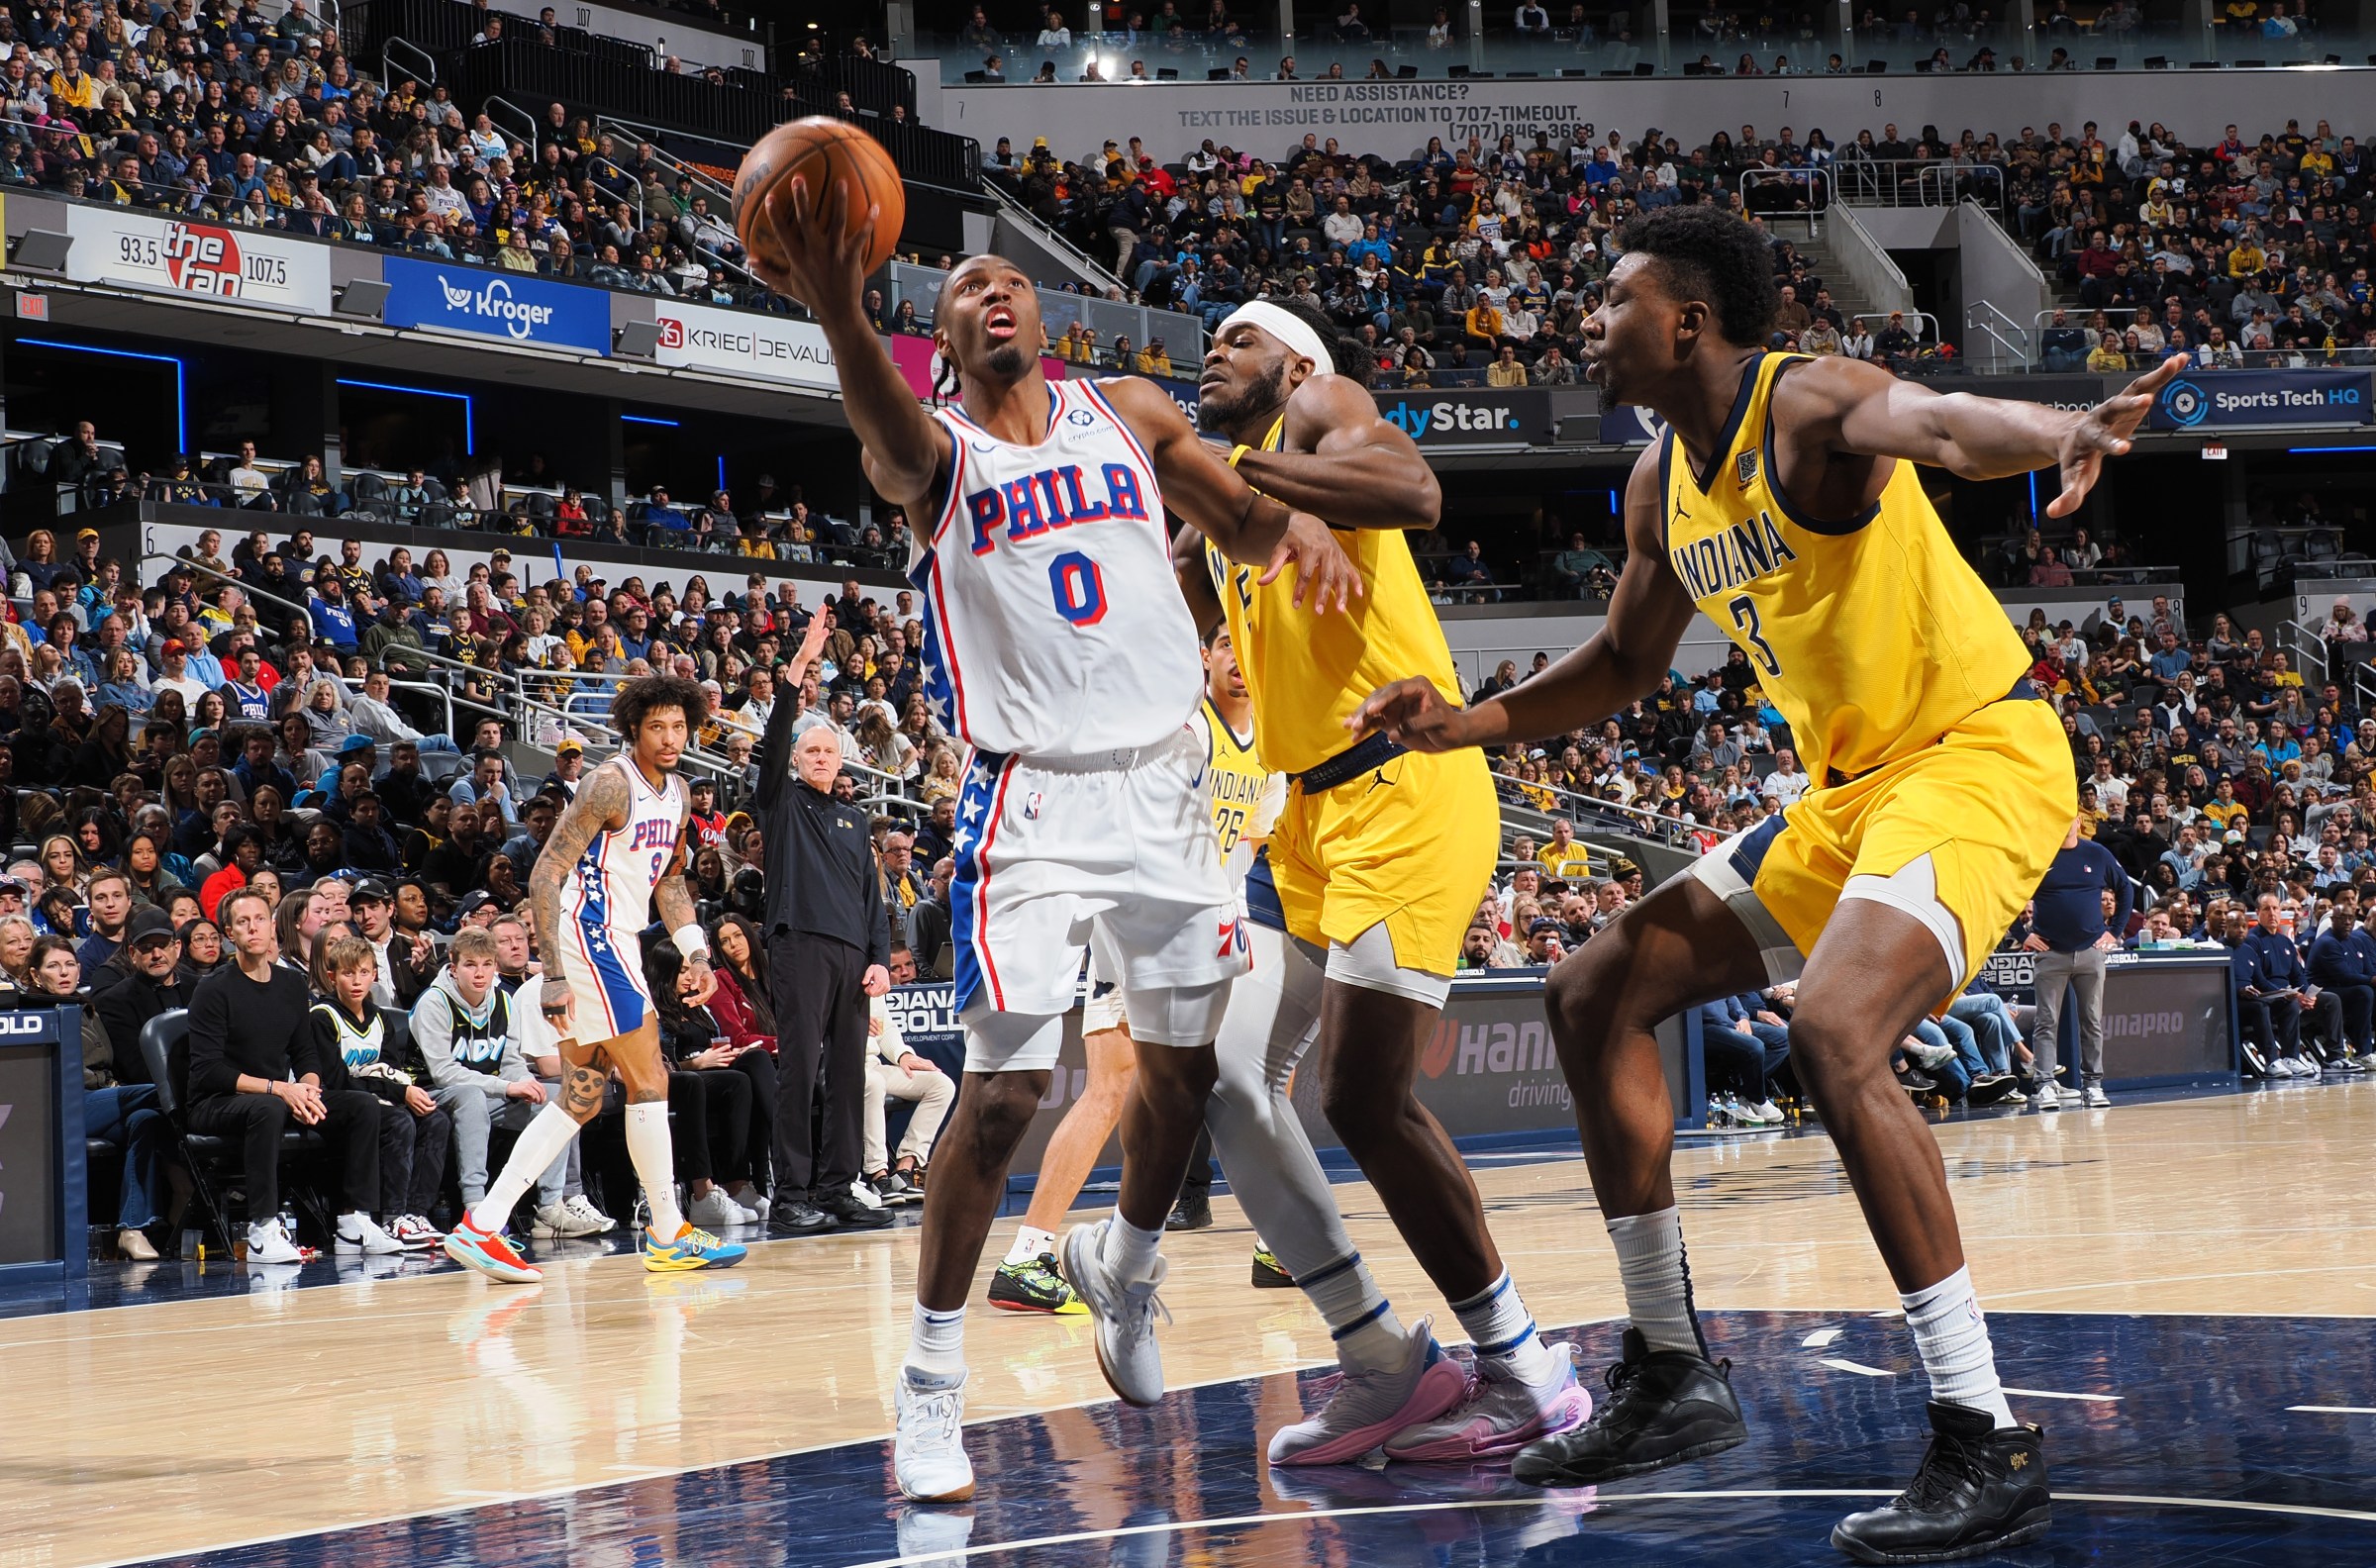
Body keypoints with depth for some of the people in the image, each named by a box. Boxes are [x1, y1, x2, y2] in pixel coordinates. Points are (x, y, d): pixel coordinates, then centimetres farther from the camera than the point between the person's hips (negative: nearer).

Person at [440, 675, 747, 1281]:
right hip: (587, 936, -10)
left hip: (616, 944, 10)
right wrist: (555, 976, -26)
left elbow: (668, 879, 25)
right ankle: (668, 1234, 6)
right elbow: (546, 875, -20)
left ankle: (481, 1226, 5)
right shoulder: (611, 784, -16)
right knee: (649, 1081, -4)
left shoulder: (676, 794, 11)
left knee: (582, 1099, 9)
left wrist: (695, 951, 10)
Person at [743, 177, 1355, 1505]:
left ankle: (1126, 1265, 42)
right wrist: (838, 313, -50)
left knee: (1187, 1061, 14)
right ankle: (933, 1382, -3)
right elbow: (891, 435, -27)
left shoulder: (1130, 414, 10)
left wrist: (1294, 520, -20)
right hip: (1033, 798, -4)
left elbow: (1242, 521, 6)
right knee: (1006, 1087, -13)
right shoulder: (939, 450, -3)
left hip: (1164, 783, 4)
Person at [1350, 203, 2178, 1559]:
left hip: (1978, 755, -10)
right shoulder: (1663, 482, 9)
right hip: (1849, 790, 10)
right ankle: (1671, 1375, 19)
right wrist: (1468, 724, 12)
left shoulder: (1809, 402, -18)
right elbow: (1628, 664, 25)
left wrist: (2065, 432, -64)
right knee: (1597, 991, 10)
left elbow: (1942, 425, -42)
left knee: (1834, 1032, -32)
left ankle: (1990, 1447, -27)